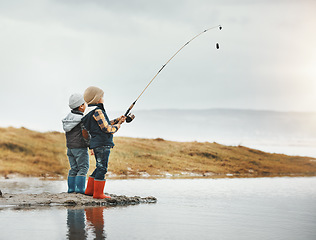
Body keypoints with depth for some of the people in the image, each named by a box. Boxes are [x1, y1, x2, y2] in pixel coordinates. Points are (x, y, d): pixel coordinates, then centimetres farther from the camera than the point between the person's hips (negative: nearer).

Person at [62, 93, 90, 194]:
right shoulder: (82, 119, -15)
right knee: (83, 168, -2)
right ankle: (80, 188, -7)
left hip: (70, 147, 8)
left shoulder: (68, 117, 9)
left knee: (74, 168, 11)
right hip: (80, 148, -7)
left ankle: (71, 188, 10)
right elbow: (85, 133, -22)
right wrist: (89, 144, -10)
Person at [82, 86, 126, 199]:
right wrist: (118, 125, 0)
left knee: (100, 167, 17)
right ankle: (98, 193, -3)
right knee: (102, 168, -5)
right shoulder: (97, 111, -14)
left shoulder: (89, 112, 17)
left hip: (95, 144, 10)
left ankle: (89, 190, 21)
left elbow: (105, 123, 21)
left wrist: (117, 120, 14)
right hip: (102, 144, -10)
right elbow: (107, 129, -17)